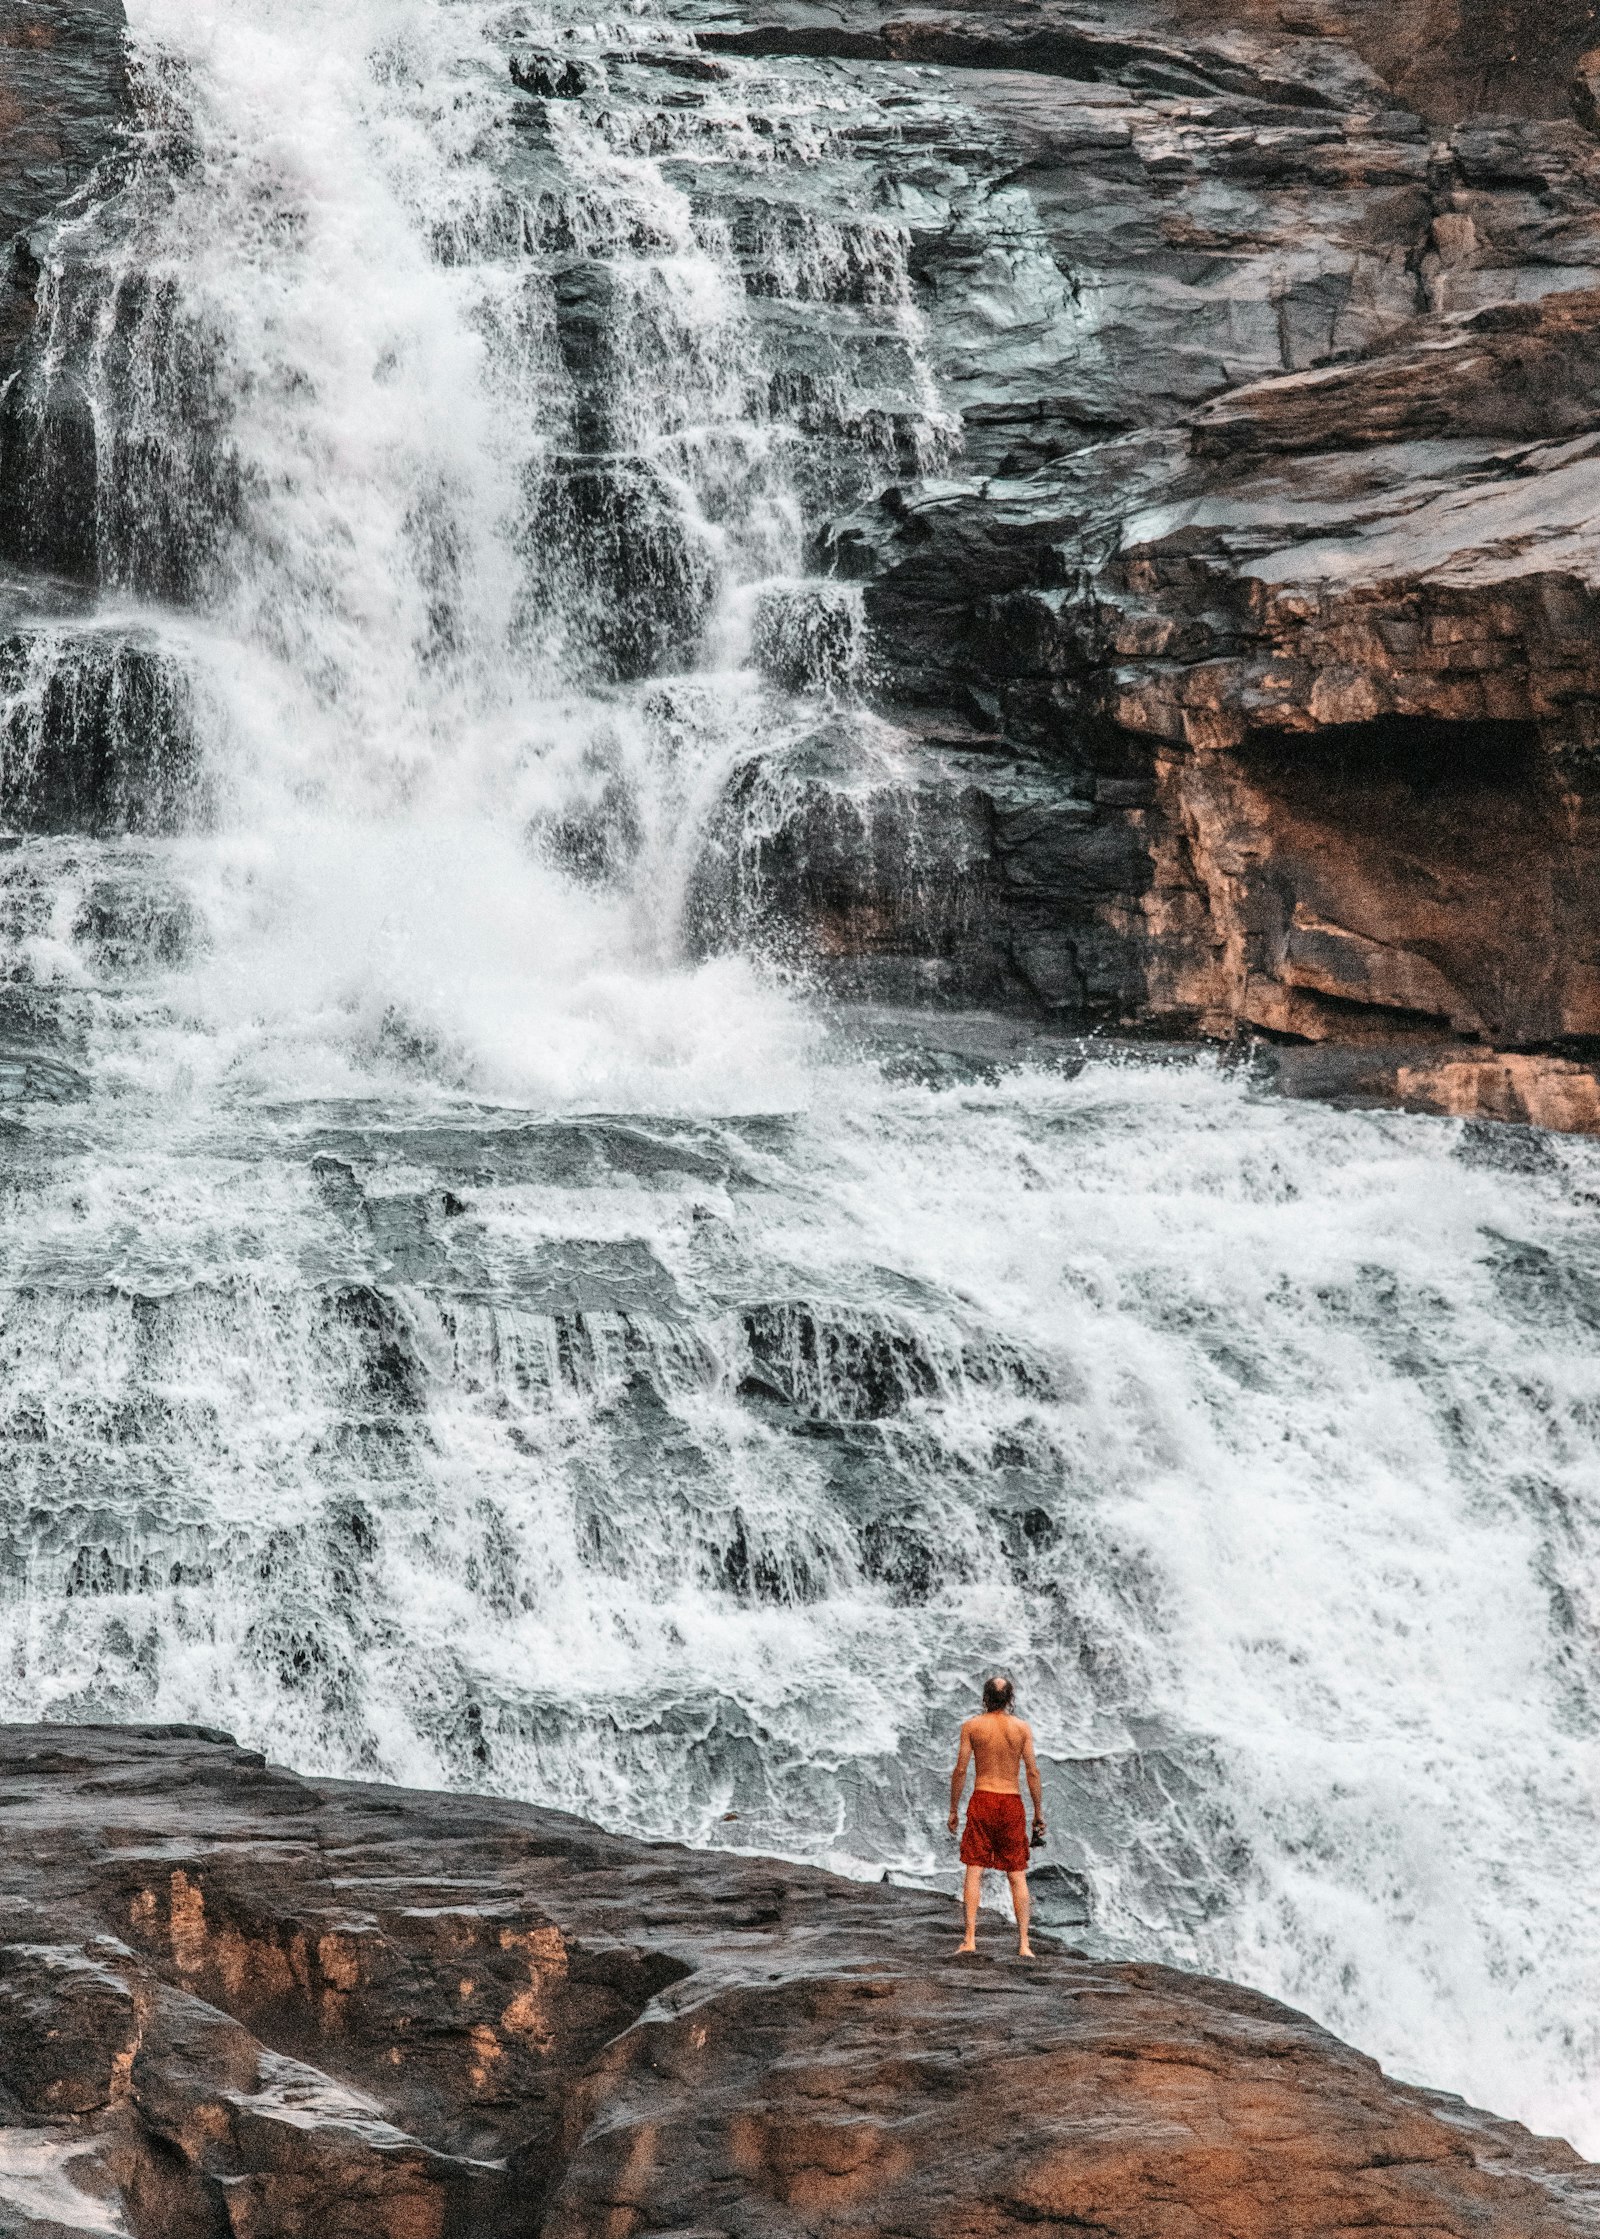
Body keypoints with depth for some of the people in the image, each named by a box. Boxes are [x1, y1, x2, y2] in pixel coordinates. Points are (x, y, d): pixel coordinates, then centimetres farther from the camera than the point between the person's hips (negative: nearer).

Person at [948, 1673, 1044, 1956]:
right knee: (1017, 1876, 5)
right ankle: (1024, 1944, 0)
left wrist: (953, 1809, 5)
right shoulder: (1022, 1728, 0)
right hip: (1012, 1804, 1)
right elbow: (1032, 1772, -3)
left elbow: (960, 1770, -3)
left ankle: (970, 1939, -10)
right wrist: (1039, 1812, 4)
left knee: (974, 1872, 0)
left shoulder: (971, 1726, -1)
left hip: (982, 1801, -1)